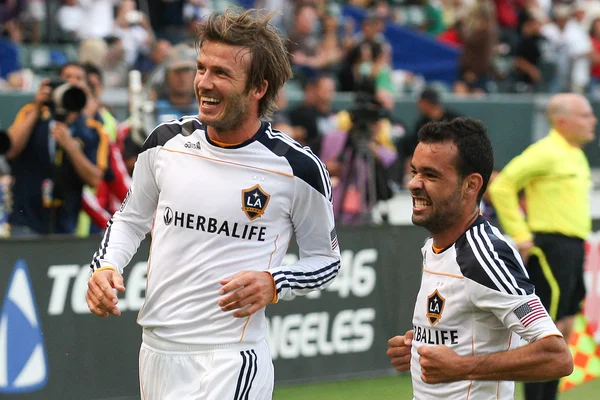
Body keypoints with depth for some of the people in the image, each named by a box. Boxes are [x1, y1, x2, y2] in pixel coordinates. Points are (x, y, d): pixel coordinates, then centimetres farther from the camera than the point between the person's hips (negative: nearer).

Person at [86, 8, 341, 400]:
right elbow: (131, 218, 19)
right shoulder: (167, 142, 3)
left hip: (231, 363, -4)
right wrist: (105, 267, 0)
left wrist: (274, 284, -14)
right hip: (156, 351, 5)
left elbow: (326, 258, 5)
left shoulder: (299, 168, -8)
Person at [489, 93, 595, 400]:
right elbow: (501, 187, -17)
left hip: (572, 248, 9)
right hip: (552, 248, -9)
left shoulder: (577, 156, 16)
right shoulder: (546, 152, -12)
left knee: (564, 329, 10)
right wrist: (520, 235, -17)